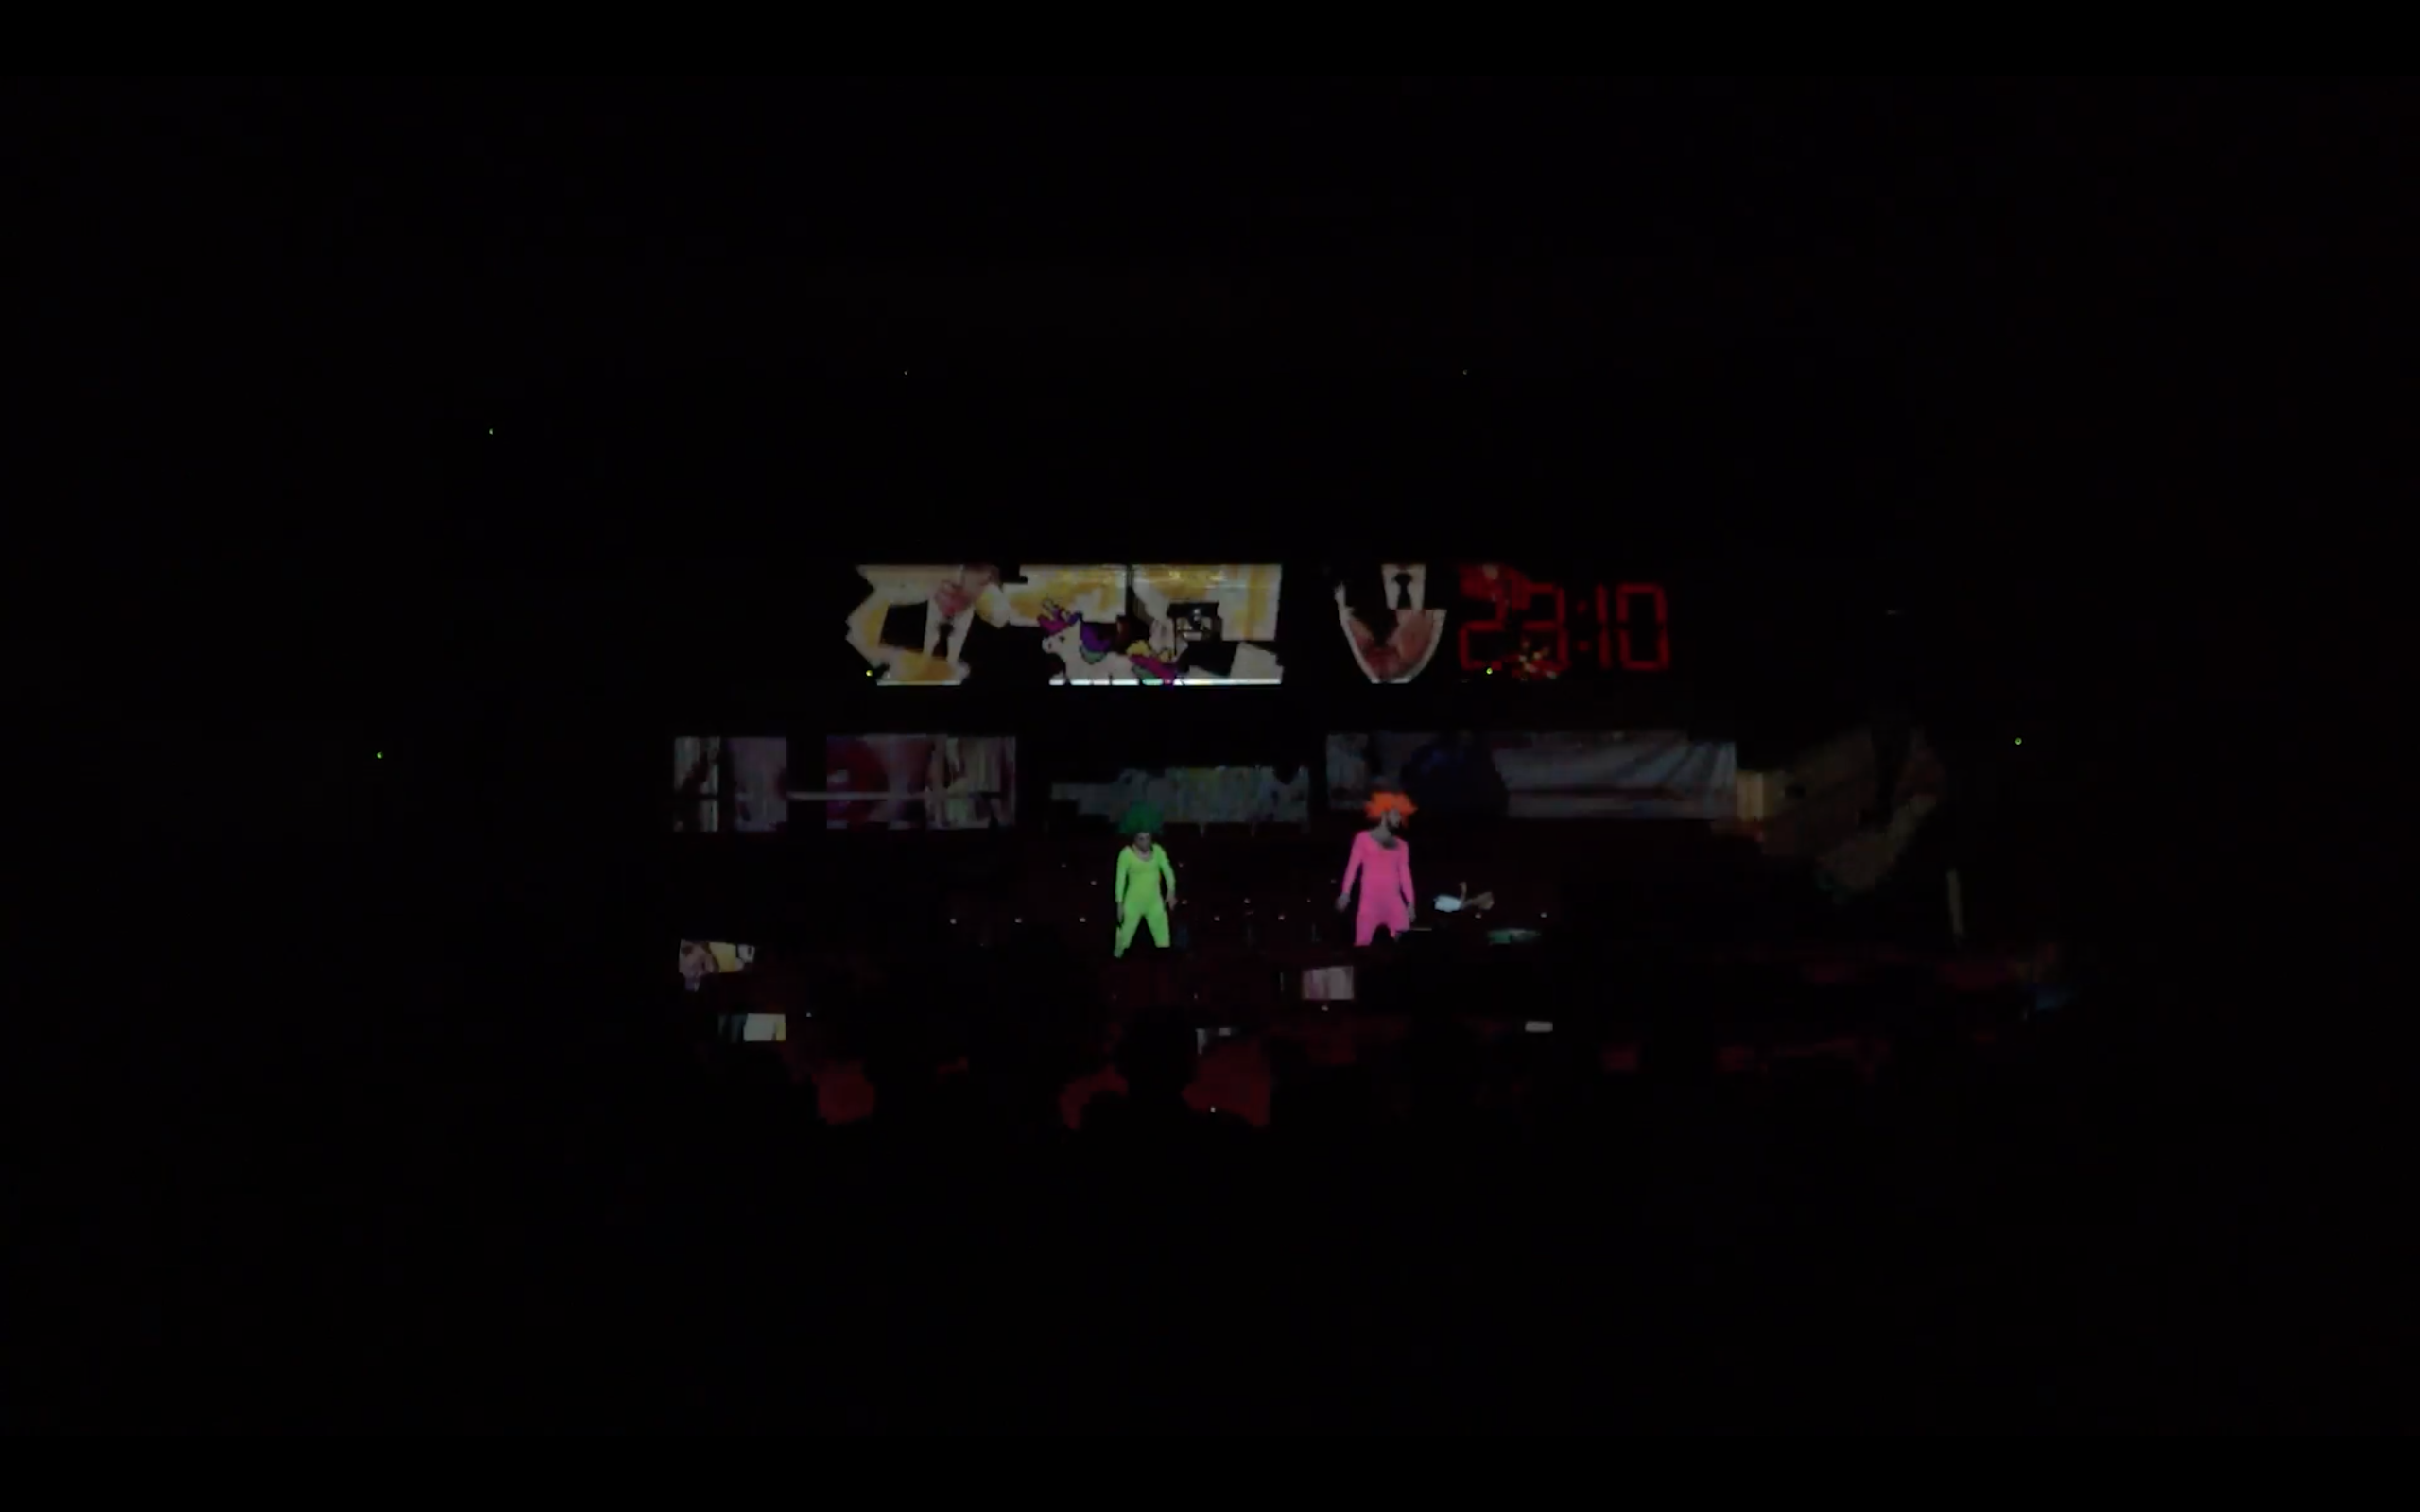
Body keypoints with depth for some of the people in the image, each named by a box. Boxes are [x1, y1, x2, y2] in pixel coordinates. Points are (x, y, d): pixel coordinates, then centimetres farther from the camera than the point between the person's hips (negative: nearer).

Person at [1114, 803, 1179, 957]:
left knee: (1164, 938, 6)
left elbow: (1168, 871, -4)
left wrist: (1171, 891, -18)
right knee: (1124, 937, 2)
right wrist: (1120, 904, -11)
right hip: (1133, 902, -4)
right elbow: (1120, 879, -11)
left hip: (1155, 902, 4)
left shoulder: (1157, 850, -2)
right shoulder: (1126, 853, -14)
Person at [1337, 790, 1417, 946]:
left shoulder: (1401, 845, 16)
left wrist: (1410, 903, 5)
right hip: (1370, 898, -3)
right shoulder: (1364, 838, 6)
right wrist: (1345, 893, -9)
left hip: (1394, 900, 3)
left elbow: (1405, 874, 12)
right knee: (1363, 944, -9)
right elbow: (1353, 866, 1)